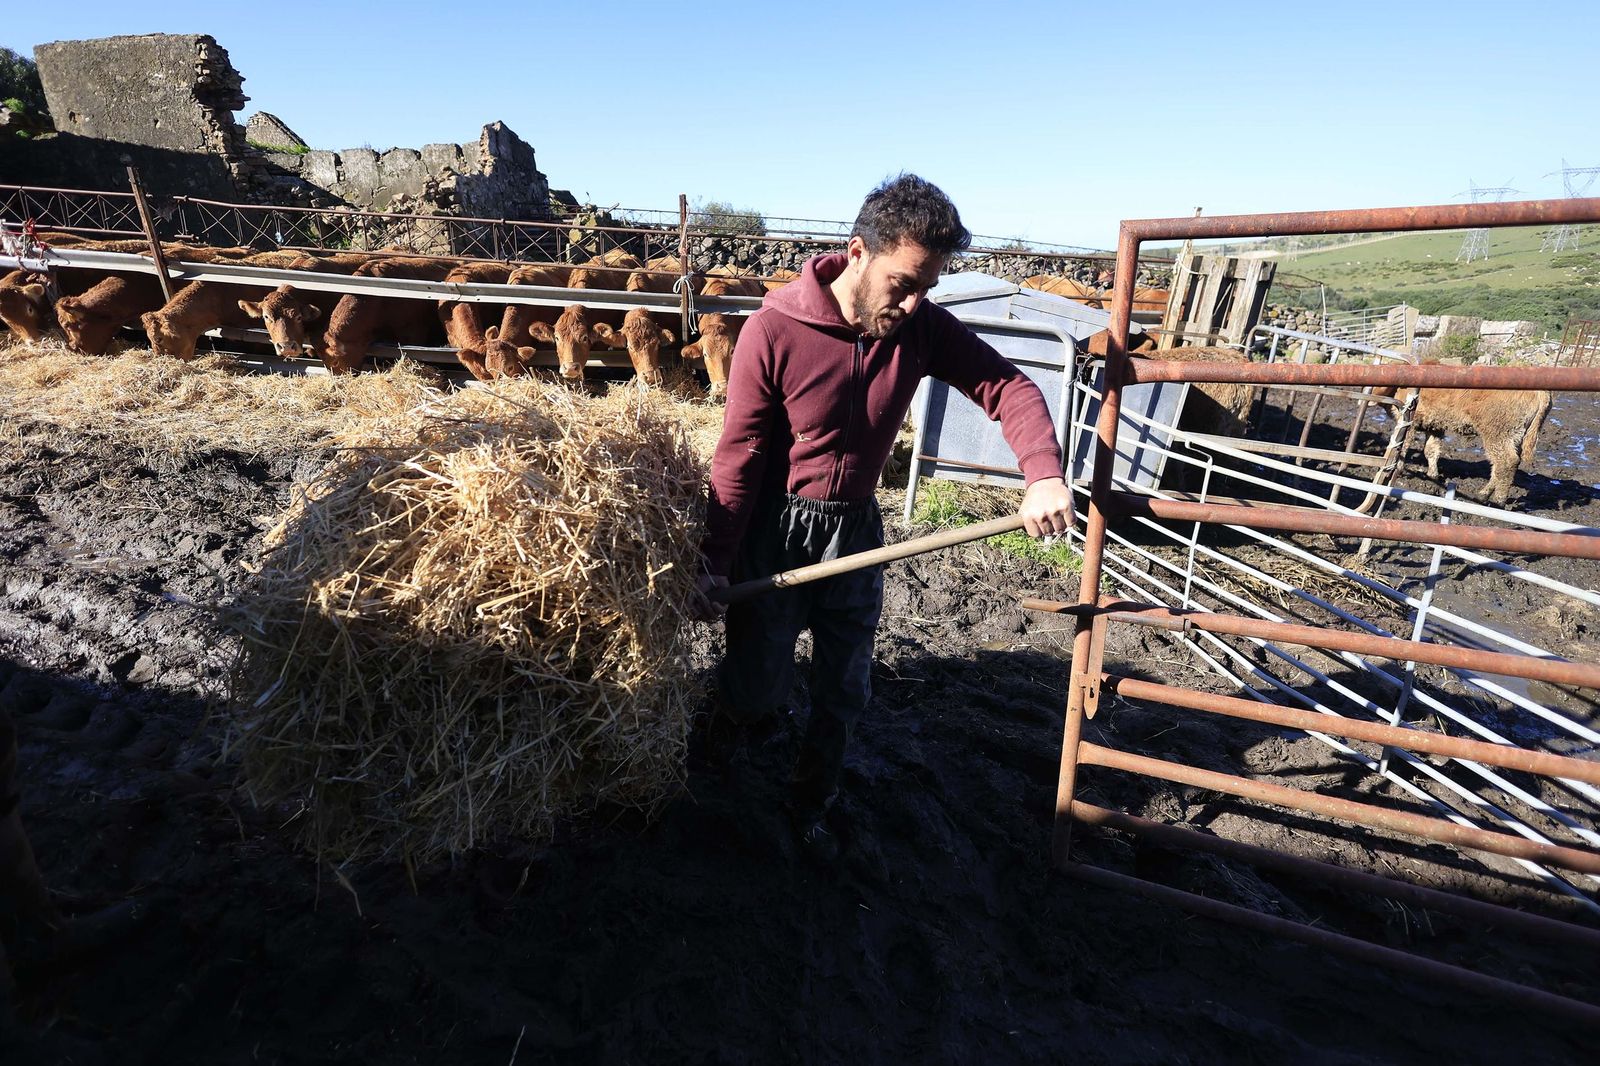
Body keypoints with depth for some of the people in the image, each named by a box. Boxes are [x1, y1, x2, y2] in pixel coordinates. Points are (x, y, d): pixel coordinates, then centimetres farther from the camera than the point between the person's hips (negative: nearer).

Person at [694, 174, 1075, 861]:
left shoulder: (923, 327, -9)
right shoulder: (774, 331, -19)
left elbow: (1007, 386, -7)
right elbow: (739, 455, -15)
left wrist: (1043, 474, -25)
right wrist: (715, 561, -12)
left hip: (857, 528, 4)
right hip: (776, 528, -3)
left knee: (844, 689, 12)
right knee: (759, 679, 8)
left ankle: (811, 804, 37)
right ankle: (736, 719, 47)